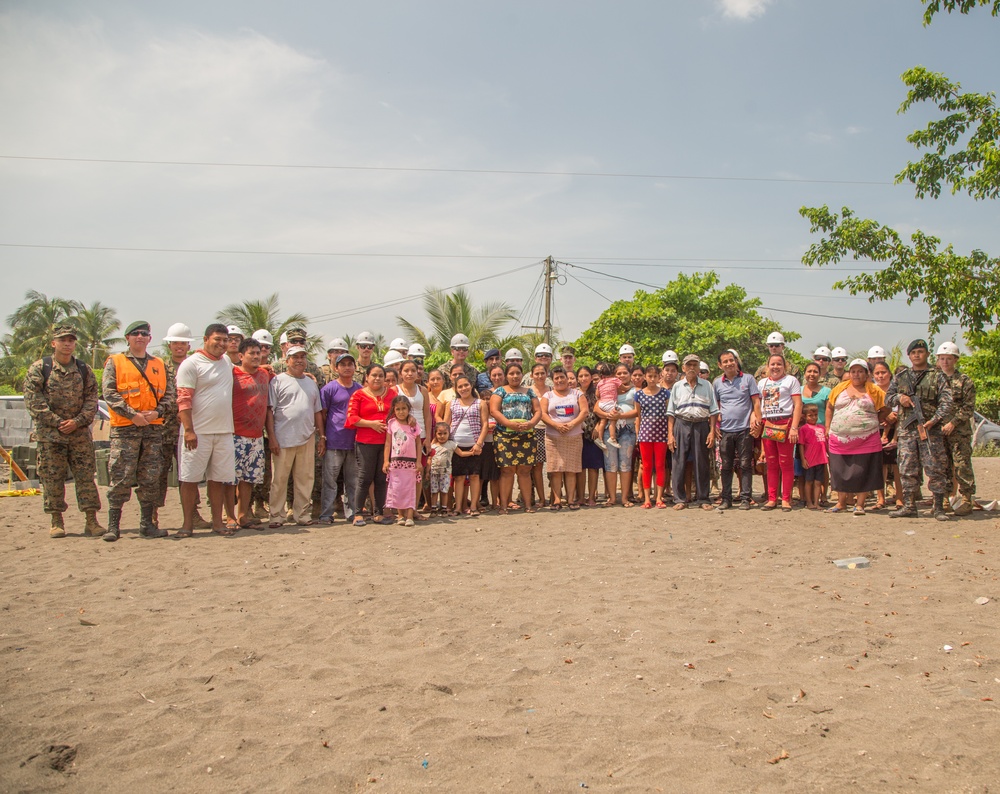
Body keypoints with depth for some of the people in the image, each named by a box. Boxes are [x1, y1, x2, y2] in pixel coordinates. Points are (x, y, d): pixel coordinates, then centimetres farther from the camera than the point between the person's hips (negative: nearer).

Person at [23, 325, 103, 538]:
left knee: (86, 476, 1)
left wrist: (77, 421, -9)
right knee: (52, 479, 2)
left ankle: (91, 520, 6)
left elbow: (92, 399, 5)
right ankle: (57, 522, 12)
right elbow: (33, 400, -5)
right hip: (49, 434, -2)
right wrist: (57, 422, -12)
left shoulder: (84, 369, 9)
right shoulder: (39, 368, 1)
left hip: (80, 433, 2)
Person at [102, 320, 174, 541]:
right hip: (124, 428, -3)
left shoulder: (159, 365, 16)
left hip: (154, 428, 3)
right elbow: (109, 392, -4)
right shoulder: (115, 362, 7)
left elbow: (170, 394, 10)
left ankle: (147, 523, 13)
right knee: (120, 478, -6)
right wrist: (132, 414, -14)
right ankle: (113, 525, 2)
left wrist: (157, 412, -8)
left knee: (150, 479, 5)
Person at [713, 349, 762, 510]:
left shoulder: (748, 379, 4)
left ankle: (745, 498, 5)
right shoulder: (717, 383, 10)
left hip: (744, 429, -2)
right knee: (726, 466, 6)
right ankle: (726, 498, 13)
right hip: (725, 430, 2)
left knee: (745, 465, 0)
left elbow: (756, 401, 4)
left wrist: (756, 419, -7)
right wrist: (715, 425, 7)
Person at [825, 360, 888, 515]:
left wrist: (871, 422, 1)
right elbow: (829, 407, 16)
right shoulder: (840, 388, 9)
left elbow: (885, 410, 8)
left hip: (866, 440, -2)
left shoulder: (874, 391, 2)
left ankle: (859, 504, 9)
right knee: (840, 471, 7)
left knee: (862, 472, -1)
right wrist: (828, 427, 9)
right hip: (840, 439, 2)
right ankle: (841, 503, 20)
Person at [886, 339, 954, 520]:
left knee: (935, 469, -3)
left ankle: (939, 508, 3)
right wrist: (899, 398, -6)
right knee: (907, 470, 6)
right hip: (906, 430, 3)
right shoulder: (901, 377, 13)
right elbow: (888, 398, 16)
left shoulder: (938, 376, 3)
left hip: (931, 429, -3)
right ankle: (909, 507, 13)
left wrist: (935, 420, -19)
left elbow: (947, 402, -5)